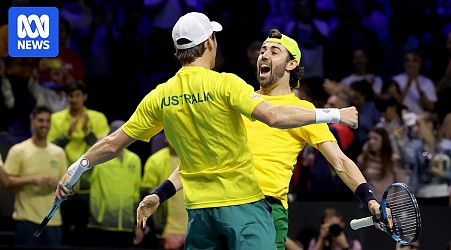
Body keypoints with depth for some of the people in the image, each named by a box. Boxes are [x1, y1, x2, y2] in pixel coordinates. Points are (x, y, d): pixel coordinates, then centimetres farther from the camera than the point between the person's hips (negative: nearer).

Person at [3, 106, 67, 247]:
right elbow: (6, 181, -6)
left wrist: (57, 182, -7)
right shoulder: (18, 150, -1)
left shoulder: (58, 152, 13)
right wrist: (32, 179, -19)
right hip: (26, 218, -4)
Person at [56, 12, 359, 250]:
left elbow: (113, 144, 10)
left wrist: (74, 171, 25)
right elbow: (273, 116, -24)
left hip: (199, 208, 5)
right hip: (242, 201, -5)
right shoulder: (224, 84, -12)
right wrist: (333, 115, -16)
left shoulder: (160, 96, 4)